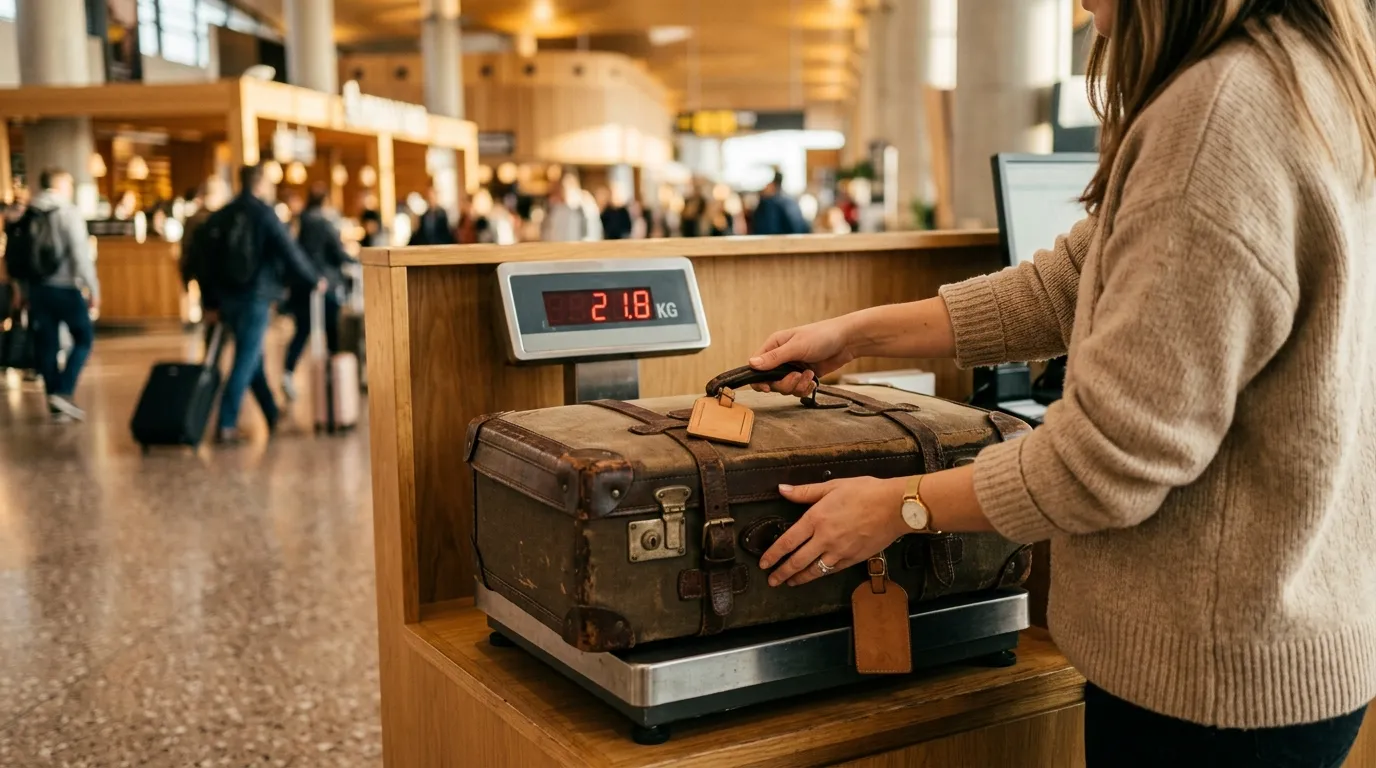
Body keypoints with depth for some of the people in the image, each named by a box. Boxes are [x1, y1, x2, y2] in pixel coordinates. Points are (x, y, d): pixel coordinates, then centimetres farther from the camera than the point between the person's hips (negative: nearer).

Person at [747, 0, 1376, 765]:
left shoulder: (1225, 113, -26)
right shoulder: (1295, 72, 6)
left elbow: (1114, 453, -25)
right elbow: (1074, 287, 9)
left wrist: (900, 507, -11)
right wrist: (860, 334, 9)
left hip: (1220, 668, -9)